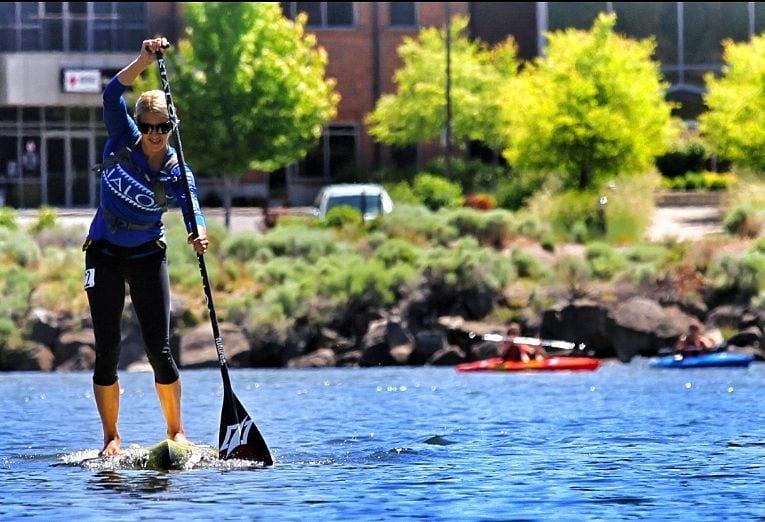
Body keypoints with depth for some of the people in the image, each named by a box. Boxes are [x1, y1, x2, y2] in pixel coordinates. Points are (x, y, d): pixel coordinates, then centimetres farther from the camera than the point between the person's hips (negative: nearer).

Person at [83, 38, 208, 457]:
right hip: (104, 256, 1)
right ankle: (111, 438, 7)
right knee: (107, 352, -1)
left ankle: (176, 430, 8)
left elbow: (191, 209, -26)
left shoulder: (177, 173, -10)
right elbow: (112, 96, -20)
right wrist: (145, 61, -31)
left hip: (148, 258, -1)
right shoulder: (122, 142, -7)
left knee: (159, 348, -7)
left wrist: (198, 235, -48)